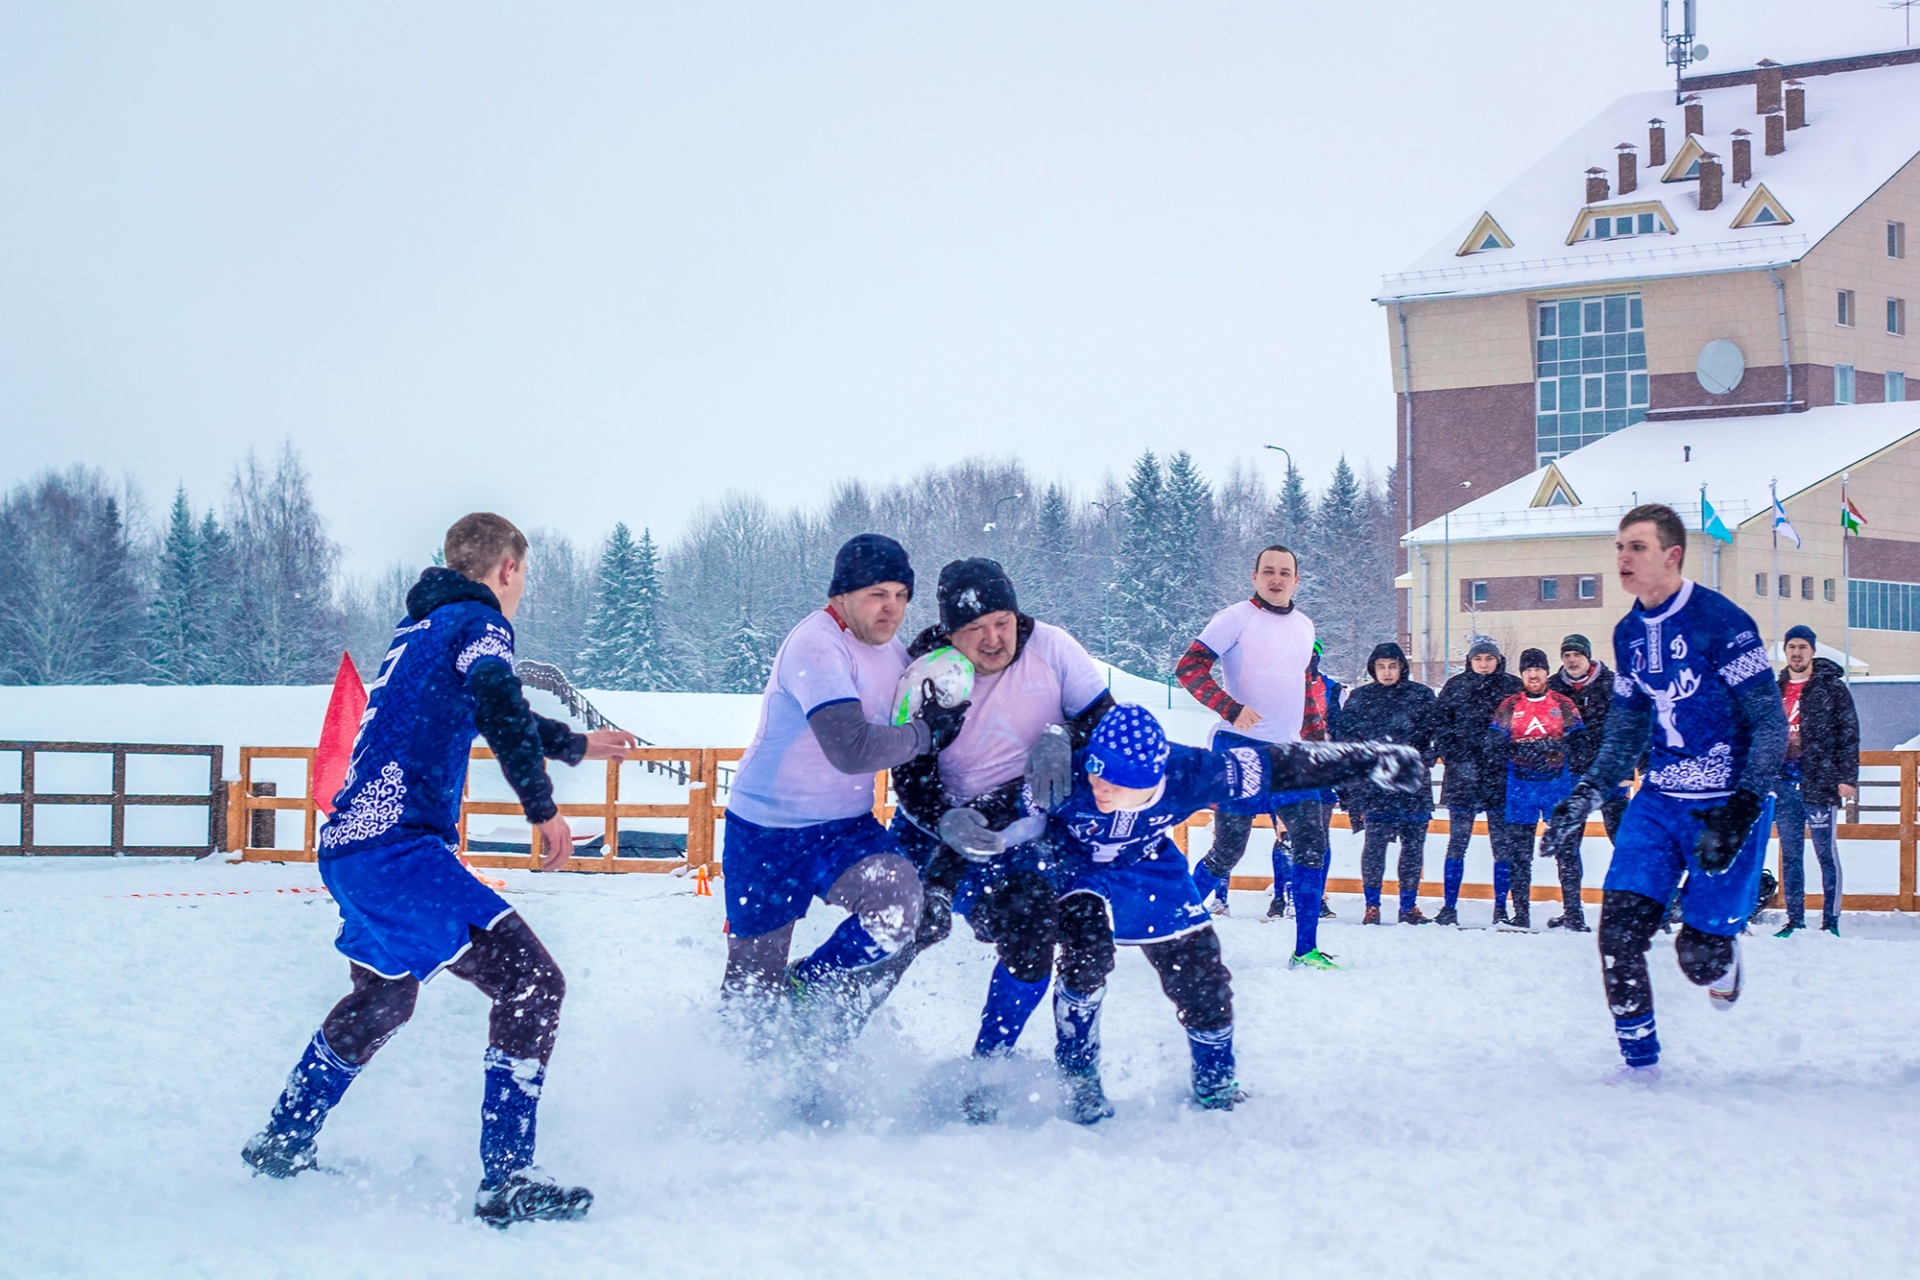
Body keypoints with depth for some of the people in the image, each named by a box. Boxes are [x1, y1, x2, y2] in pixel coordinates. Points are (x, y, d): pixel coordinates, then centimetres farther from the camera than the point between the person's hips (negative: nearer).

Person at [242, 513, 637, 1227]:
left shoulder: (419, 627, 23)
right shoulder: (477, 622, -4)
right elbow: (500, 712, -24)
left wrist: (576, 745, 51)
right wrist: (543, 806, -18)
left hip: (346, 847, 10)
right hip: (398, 847, -10)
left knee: (383, 998, 31)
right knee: (530, 982, -12)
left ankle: (282, 1143, 42)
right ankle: (506, 1183, -19)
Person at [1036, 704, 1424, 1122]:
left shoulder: (1187, 775, -34)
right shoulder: (1068, 779, -40)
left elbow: (1279, 766, -22)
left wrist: (1369, 760, -18)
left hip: (1149, 870, 3)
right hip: (1077, 867, -3)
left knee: (1201, 978, 1)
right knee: (1087, 951, -29)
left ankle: (1216, 1087, 30)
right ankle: (1077, 1078, -5)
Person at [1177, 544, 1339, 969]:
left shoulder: (1304, 626, 15)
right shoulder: (1236, 618, -5)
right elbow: (1188, 668, -11)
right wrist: (1231, 709, -21)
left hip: (1288, 752, 6)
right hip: (1239, 748, -6)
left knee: (1311, 842, -4)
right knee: (1229, 849, -7)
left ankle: (1306, 949, 1)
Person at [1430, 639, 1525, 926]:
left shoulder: (1513, 687, 4)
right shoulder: (1455, 686, 8)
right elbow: (1439, 722, 6)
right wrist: (1452, 756, -6)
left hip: (1500, 774, -1)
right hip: (1463, 773, 1)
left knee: (1503, 845, 2)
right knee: (1457, 842, 1)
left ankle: (1501, 909, 8)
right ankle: (1449, 907, 4)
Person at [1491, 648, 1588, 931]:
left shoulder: (1563, 704, 8)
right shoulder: (1509, 706, 10)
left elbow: (1578, 739, 7)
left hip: (1558, 782, -1)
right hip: (1520, 785, 1)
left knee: (1566, 847, -4)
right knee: (1519, 850, 3)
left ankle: (1573, 911, -2)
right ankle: (1520, 913, 8)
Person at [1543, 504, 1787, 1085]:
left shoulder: (1722, 623, -16)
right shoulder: (1629, 634, 7)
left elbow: (1771, 724, -14)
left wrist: (1741, 810, -22)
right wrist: (1586, 795, 11)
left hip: (1726, 805, -6)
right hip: (1659, 799, 6)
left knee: (1699, 956, -7)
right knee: (1619, 927, -9)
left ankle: (1724, 959, 31)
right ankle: (1639, 1059, 5)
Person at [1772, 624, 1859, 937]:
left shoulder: (1832, 687, -1)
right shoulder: (1776, 690, 14)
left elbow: (1849, 733, -4)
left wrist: (1847, 777, -11)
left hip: (1819, 782, -5)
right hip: (1784, 783, 5)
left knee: (1826, 853, -2)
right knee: (1790, 855, 7)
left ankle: (1831, 921, 1)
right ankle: (1795, 920, 12)